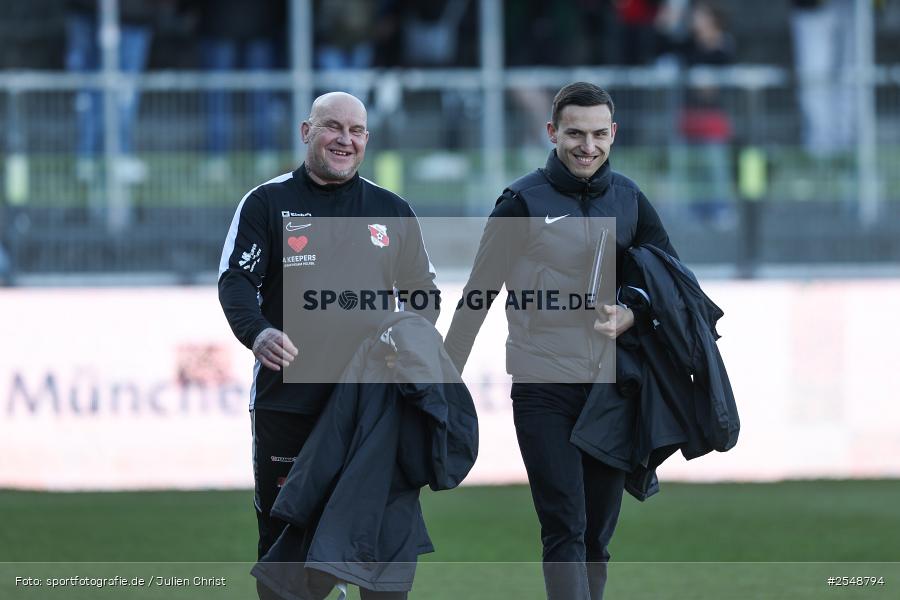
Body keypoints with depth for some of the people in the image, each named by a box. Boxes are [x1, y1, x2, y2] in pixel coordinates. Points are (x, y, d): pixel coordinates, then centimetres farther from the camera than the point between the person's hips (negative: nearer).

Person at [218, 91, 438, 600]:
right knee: (283, 530, -1)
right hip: (287, 396, -2)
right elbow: (236, 281, -3)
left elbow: (423, 290, 18)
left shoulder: (392, 210, 14)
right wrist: (257, 332, -24)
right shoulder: (267, 203, 5)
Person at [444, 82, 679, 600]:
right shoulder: (524, 201, -3)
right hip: (544, 387, -4)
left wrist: (631, 315, -9)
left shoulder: (628, 199, 8)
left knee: (598, 533, 8)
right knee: (565, 530, -12)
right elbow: (479, 292, 0)